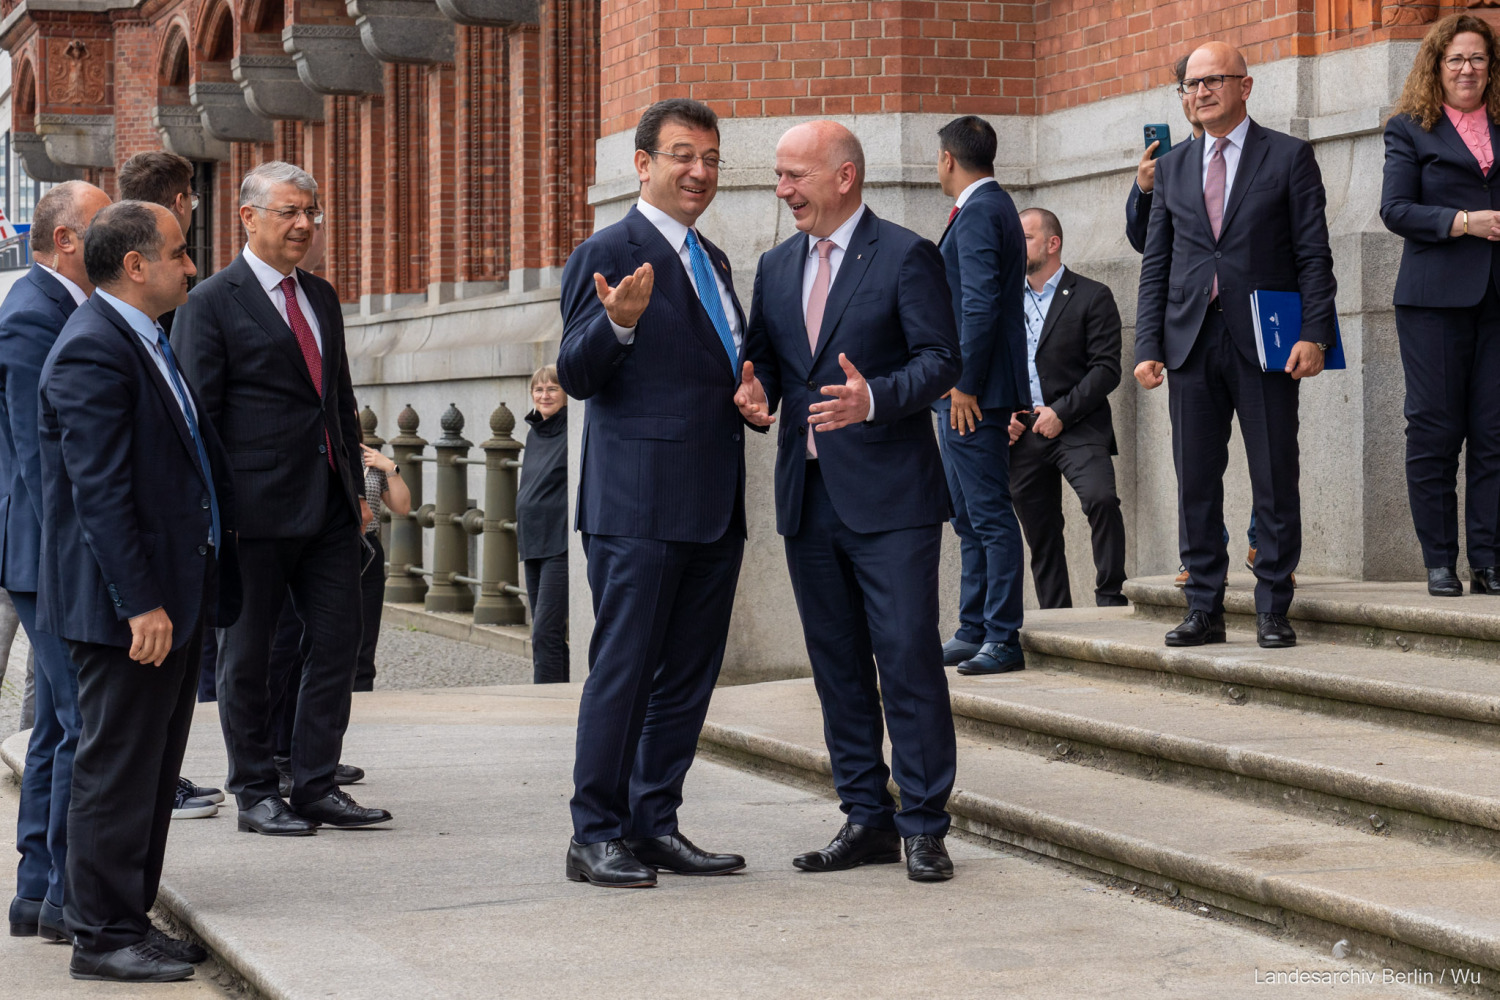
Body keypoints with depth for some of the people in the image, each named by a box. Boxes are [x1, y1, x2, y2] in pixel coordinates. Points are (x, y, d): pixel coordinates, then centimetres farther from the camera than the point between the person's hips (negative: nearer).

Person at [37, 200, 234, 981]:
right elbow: (100, 492, -21)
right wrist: (140, 604, -23)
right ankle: (103, 937, 6)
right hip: (127, 602, -10)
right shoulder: (91, 351, -17)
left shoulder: (146, 342, 15)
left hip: (174, 593, 10)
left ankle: (130, 918, 24)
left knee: (154, 770, 15)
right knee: (117, 771, -2)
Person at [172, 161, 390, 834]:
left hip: (329, 504, 7)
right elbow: (197, 416, -8)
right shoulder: (212, 304, -6)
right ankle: (254, 794, 15)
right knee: (247, 655, 4)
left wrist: (353, 481, 14)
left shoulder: (321, 297, 15)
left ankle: (316, 785, 16)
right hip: (257, 507, -6)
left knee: (340, 642, 6)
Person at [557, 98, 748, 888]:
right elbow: (577, 376, -10)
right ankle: (596, 836, 3)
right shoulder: (609, 253, -6)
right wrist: (619, 322, -28)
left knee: (689, 674, 11)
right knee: (623, 670, -4)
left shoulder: (713, 262, 19)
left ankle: (654, 824, 19)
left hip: (714, 506, 8)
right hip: (640, 503, -8)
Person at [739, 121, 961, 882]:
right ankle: (867, 819, 18)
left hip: (889, 496, -6)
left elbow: (941, 359, -9)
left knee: (909, 660, -6)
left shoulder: (905, 257, -4)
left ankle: (924, 826, 2)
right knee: (837, 665, 10)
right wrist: (758, 395, -7)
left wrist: (876, 398, -26)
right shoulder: (777, 267, 15)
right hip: (808, 496, 7)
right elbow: (764, 357, 16)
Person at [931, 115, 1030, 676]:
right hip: (962, 391, 11)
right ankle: (974, 631, 21)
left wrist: (963, 383, -21)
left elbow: (980, 303, -21)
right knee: (969, 518, 15)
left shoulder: (979, 212, -13)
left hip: (973, 392, -11)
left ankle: (1003, 639, -7)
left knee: (990, 515, -8)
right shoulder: (991, 206, 19)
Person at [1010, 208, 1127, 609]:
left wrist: (1061, 412, -15)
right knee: (1040, 537, 6)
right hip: (1022, 434, 5)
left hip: (1078, 428, -5)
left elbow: (1106, 370, -7)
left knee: (1100, 498, -28)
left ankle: (1111, 599, -19)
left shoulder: (1092, 297, 1)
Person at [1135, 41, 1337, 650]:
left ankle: (1273, 610, 6)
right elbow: (1155, 264, 13)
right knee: (1195, 482, 4)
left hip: (1263, 344, -3)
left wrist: (1314, 335, -11)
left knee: (1274, 481, -1)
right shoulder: (1172, 169, 14)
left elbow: (1313, 254, 0)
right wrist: (1148, 346, 3)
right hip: (1192, 344, 3)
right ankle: (1204, 609, 11)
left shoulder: (1289, 157, 4)